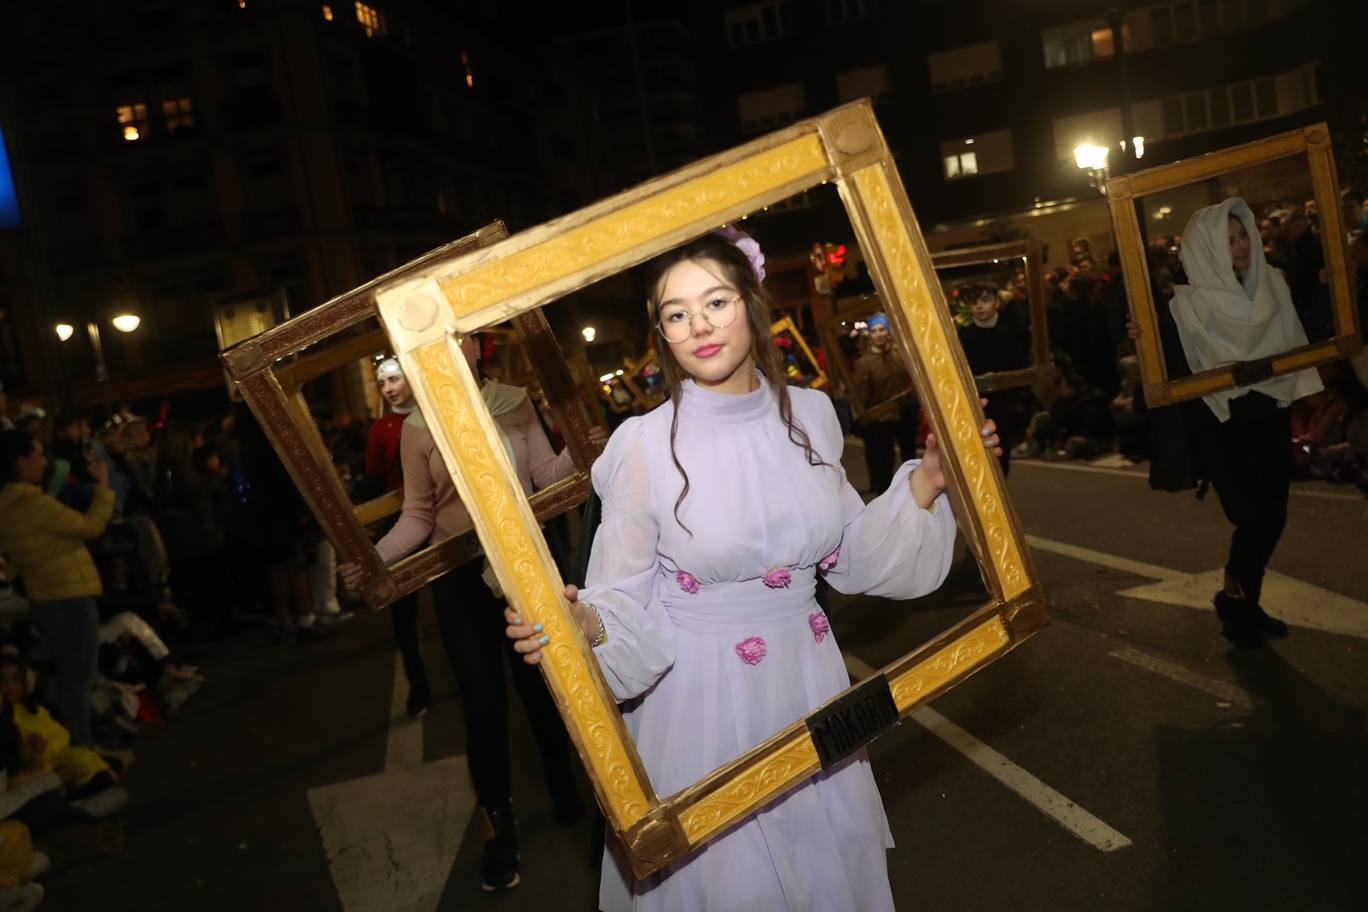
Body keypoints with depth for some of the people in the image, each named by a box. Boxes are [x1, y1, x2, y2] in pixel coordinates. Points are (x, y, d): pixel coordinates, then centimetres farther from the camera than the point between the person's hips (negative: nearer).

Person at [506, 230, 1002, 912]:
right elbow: (627, 602, -12)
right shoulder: (644, 444, -16)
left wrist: (928, 479, -2)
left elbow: (851, 554, 6)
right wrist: (586, 625, -32)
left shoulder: (811, 413, -3)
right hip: (701, 698, -4)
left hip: (809, 678, 4)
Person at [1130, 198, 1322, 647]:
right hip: (1220, 427, -6)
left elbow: (1296, 342, 14)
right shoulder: (1187, 305, -11)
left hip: (1270, 418, 6)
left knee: (1273, 517, 9)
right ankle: (1232, 598, 15)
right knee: (1255, 517, -11)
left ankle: (1247, 604, 27)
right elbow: (1170, 366, -12)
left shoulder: (1274, 284, 5)